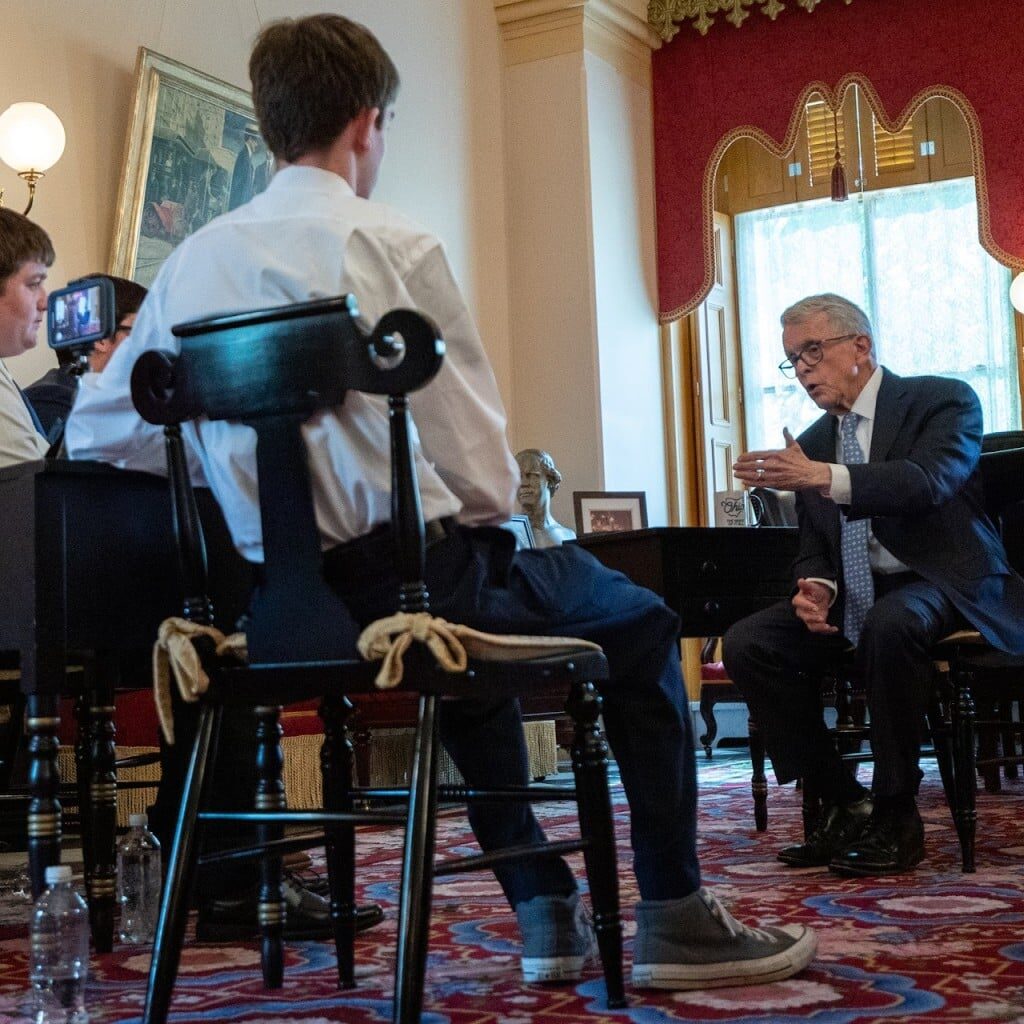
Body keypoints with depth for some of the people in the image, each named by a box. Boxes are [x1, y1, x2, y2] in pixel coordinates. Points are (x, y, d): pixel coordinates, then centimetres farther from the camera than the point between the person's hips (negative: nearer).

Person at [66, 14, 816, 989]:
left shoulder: (189, 262, 6)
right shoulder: (394, 247, -9)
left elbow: (93, 433, 13)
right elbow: (482, 474, -10)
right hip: (402, 576, -6)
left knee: (474, 652, 36)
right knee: (641, 621, 16)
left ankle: (545, 911, 35)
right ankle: (674, 921, 19)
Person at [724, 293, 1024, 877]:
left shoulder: (944, 400, -5)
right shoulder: (813, 442, 14)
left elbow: (930, 481, -25)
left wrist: (825, 477, -38)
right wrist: (816, 586, -9)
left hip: (941, 586, -6)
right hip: (855, 596, 6)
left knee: (889, 623, -39)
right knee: (746, 644, -15)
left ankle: (896, 816, -24)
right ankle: (844, 804, -8)